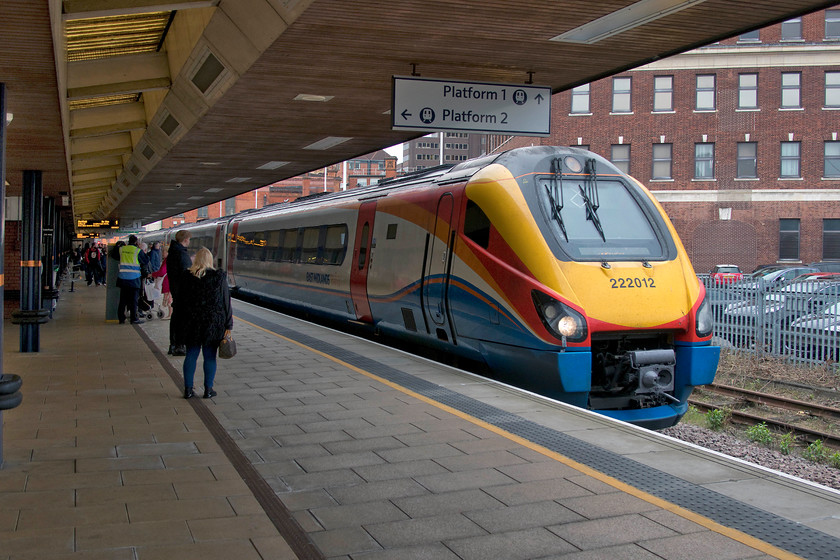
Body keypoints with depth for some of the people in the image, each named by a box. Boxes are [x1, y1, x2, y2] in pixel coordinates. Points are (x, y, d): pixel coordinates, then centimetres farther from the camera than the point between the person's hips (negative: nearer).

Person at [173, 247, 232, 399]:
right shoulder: (219, 277, -6)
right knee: (210, 357, 7)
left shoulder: (186, 277, -2)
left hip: (191, 324, 2)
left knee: (191, 355, 10)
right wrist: (228, 325, 1)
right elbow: (226, 302, -4)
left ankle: (188, 389, 13)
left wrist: (180, 324, 14)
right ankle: (208, 389, 11)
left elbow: (179, 302, 5)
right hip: (212, 324, -2)